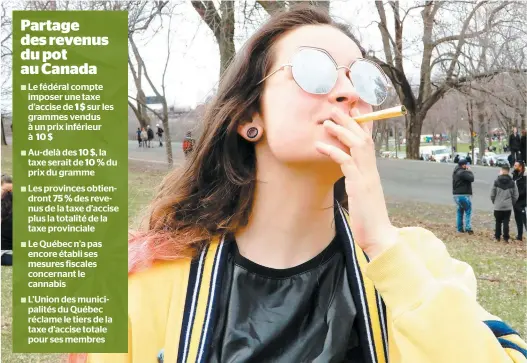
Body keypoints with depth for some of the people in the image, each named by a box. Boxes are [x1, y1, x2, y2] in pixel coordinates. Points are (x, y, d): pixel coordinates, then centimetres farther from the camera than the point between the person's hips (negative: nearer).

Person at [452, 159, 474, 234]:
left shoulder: (455, 172, 13)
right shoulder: (462, 172, -19)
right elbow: (471, 178, -21)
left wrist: (467, 171, 7)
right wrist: (469, 171, -8)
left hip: (456, 195, 9)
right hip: (464, 195, -9)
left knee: (460, 211, 17)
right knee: (468, 211, -3)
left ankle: (459, 228, 19)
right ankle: (468, 228, -8)